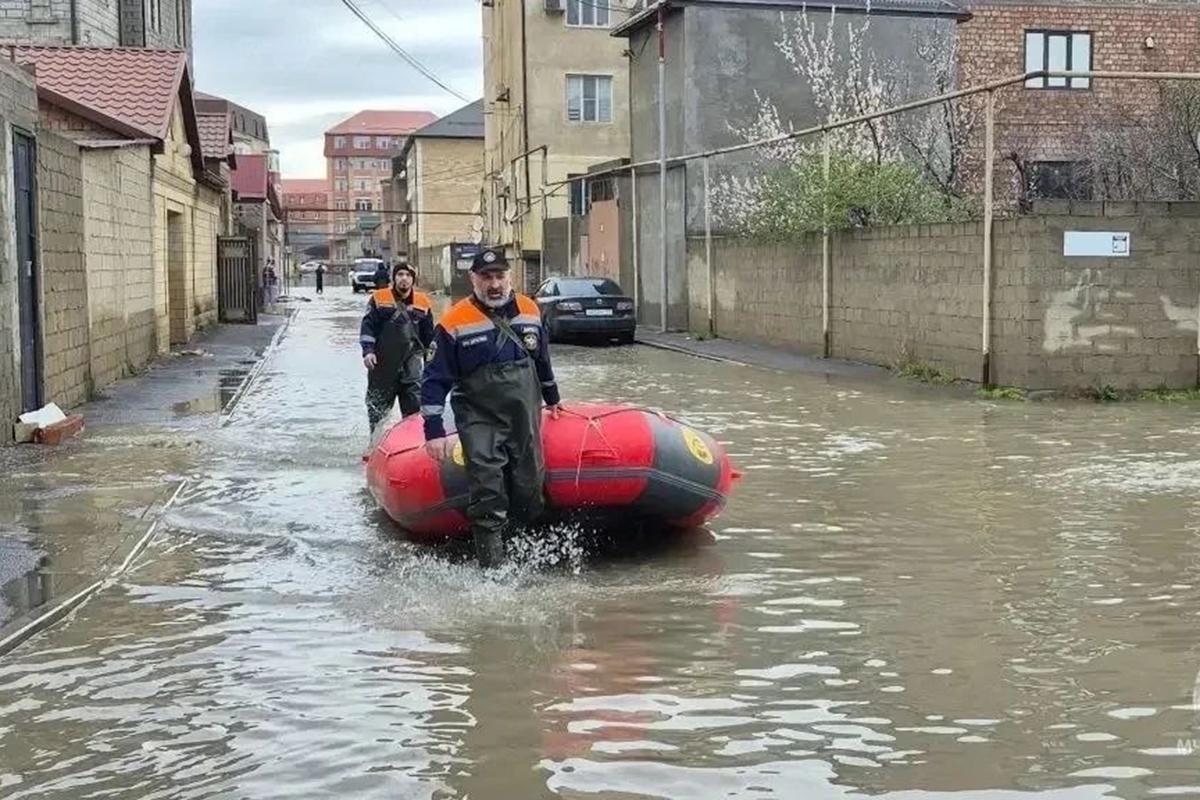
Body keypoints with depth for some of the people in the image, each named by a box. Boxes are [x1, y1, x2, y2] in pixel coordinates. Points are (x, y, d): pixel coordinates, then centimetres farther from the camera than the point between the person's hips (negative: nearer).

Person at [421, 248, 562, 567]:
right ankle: (492, 565, -8)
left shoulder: (529, 310, 6)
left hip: (526, 417, 4)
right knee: (487, 492, -13)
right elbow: (435, 380, -6)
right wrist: (434, 431, -12)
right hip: (479, 420, -4)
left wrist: (551, 398, 32)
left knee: (529, 486, 6)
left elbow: (542, 359, 23)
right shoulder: (455, 322, -8)